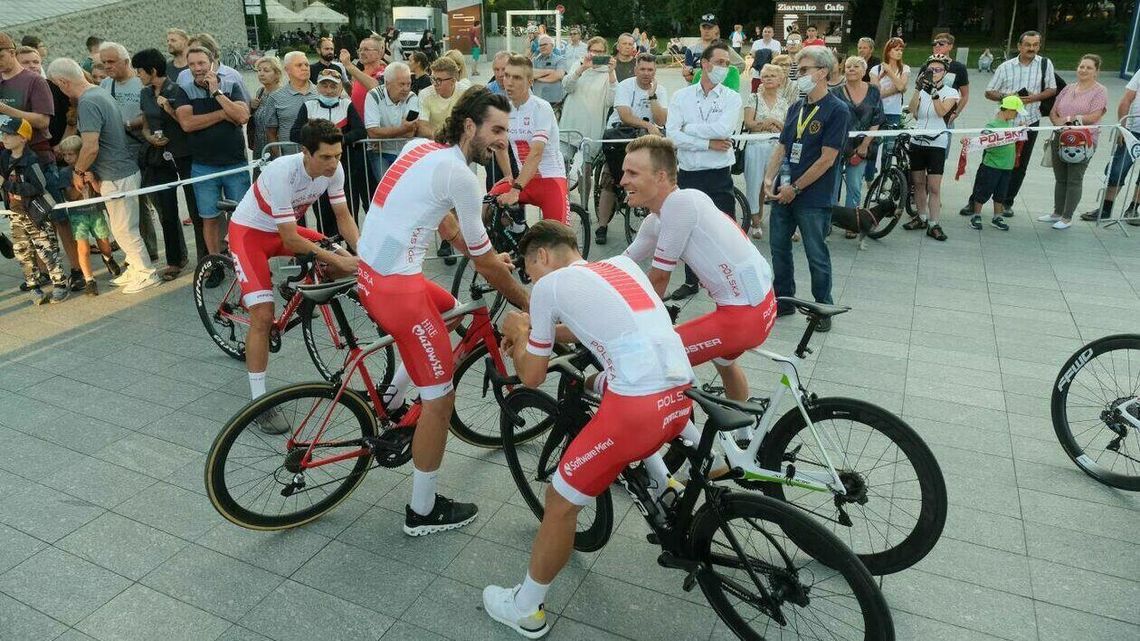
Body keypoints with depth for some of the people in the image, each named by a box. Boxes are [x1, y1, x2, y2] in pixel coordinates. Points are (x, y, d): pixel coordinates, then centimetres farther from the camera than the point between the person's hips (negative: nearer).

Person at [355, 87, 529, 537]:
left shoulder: (422, 148, 11)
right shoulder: (460, 175, -14)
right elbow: (485, 264, -7)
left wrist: (487, 257, 30)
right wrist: (528, 304, 6)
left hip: (369, 273, 10)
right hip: (397, 287, -9)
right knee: (440, 398, 1)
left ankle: (391, 403, 35)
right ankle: (423, 512, 15)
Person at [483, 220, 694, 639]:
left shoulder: (550, 284, 3)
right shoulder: (621, 264, 20)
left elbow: (532, 377, 10)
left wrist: (518, 333, 29)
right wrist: (538, 329, 39)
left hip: (638, 407, -8)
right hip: (680, 399, 8)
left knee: (560, 504, 9)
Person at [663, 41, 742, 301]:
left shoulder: (732, 98, 1)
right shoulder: (681, 96, 4)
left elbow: (723, 129, -18)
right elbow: (672, 135, -9)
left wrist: (688, 127, -9)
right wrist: (709, 143, -13)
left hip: (719, 176, -2)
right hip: (688, 175, 2)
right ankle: (691, 282, 30)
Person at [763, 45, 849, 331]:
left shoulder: (836, 110, -10)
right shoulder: (796, 107, 11)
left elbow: (827, 159, -15)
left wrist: (795, 188, -14)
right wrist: (769, 178, -4)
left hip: (814, 198, -7)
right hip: (784, 194, 7)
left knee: (817, 256, 4)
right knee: (779, 248, 13)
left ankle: (824, 309, 19)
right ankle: (783, 299, 28)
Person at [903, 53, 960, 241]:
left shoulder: (950, 92, -1)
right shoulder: (922, 90, 6)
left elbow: (942, 111, -20)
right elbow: (912, 110, -12)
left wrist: (933, 91, -30)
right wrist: (918, 86, -21)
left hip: (937, 143, -3)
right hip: (917, 141, 4)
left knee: (934, 187, -6)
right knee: (918, 183, 11)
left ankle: (933, 225, -2)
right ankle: (921, 218, 25)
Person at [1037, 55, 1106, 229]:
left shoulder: (1100, 91, -4)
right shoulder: (1068, 88, 13)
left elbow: (1093, 117, -13)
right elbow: (1053, 112, 11)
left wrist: (1068, 119, -12)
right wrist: (1058, 122, -9)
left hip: (1083, 142, -5)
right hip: (1060, 139, 6)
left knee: (1074, 180, 0)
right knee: (1060, 178, 13)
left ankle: (1067, 218, 7)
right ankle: (1057, 213, 24)